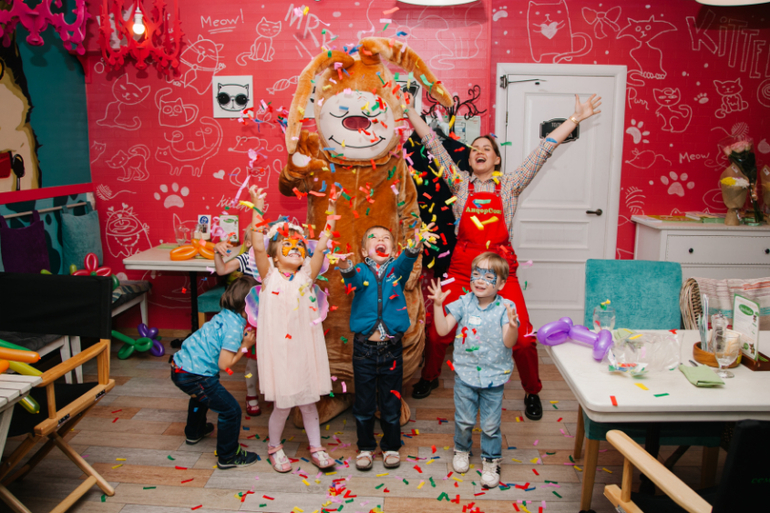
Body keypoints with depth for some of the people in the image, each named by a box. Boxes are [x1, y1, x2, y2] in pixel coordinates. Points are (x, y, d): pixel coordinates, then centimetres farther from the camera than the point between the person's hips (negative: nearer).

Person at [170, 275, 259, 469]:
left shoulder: (225, 315, 6)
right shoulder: (235, 327, -21)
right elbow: (224, 364, -20)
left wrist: (245, 340, 8)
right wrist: (245, 346, -10)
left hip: (179, 366, 10)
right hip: (195, 376, -10)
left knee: (200, 395, 39)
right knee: (231, 411, -1)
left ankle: (194, 432, 62)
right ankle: (228, 456, 14)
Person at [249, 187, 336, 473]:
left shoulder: (306, 276, 2)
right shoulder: (270, 276, -3)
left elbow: (321, 247, -8)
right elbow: (258, 247, -17)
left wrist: (331, 212, -15)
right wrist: (258, 211, -22)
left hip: (305, 346, 2)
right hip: (277, 347, -2)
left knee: (308, 401, 14)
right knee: (282, 404, 6)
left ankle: (316, 448, 31)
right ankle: (274, 447, 32)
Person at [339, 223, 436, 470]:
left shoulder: (396, 269, 3)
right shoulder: (361, 271, -1)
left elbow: (405, 262, -19)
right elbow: (353, 277, -23)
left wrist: (414, 247, -41)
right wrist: (346, 268, -47)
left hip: (391, 348, 1)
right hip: (364, 347, 0)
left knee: (391, 402, 13)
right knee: (363, 403, 12)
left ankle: (391, 447, 32)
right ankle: (365, 447, 31)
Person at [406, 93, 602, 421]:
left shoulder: (510, 184, 7)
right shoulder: (460, 183, 7)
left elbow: (544, 150, 4)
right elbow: (433, 145, 5)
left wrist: (575, 119, 1)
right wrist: (408, 111, 4)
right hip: (462, 268, 1)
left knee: (522, 336, -4)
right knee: (438, 329, 1)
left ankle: (532, 392, 22)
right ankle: (430, 377, 30)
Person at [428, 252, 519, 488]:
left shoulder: (505, 308, -11)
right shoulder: (464, 303, -5)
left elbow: (509, 342, -18)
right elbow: (443, 330, -8)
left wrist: (512, 325, -38)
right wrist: (438, 305, -18)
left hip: (493, 377, -2)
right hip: (465, 373, 2)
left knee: (490, 425, 9)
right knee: (464, 420, 16)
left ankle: (491, 461, 31)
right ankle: (462, 450, 43)